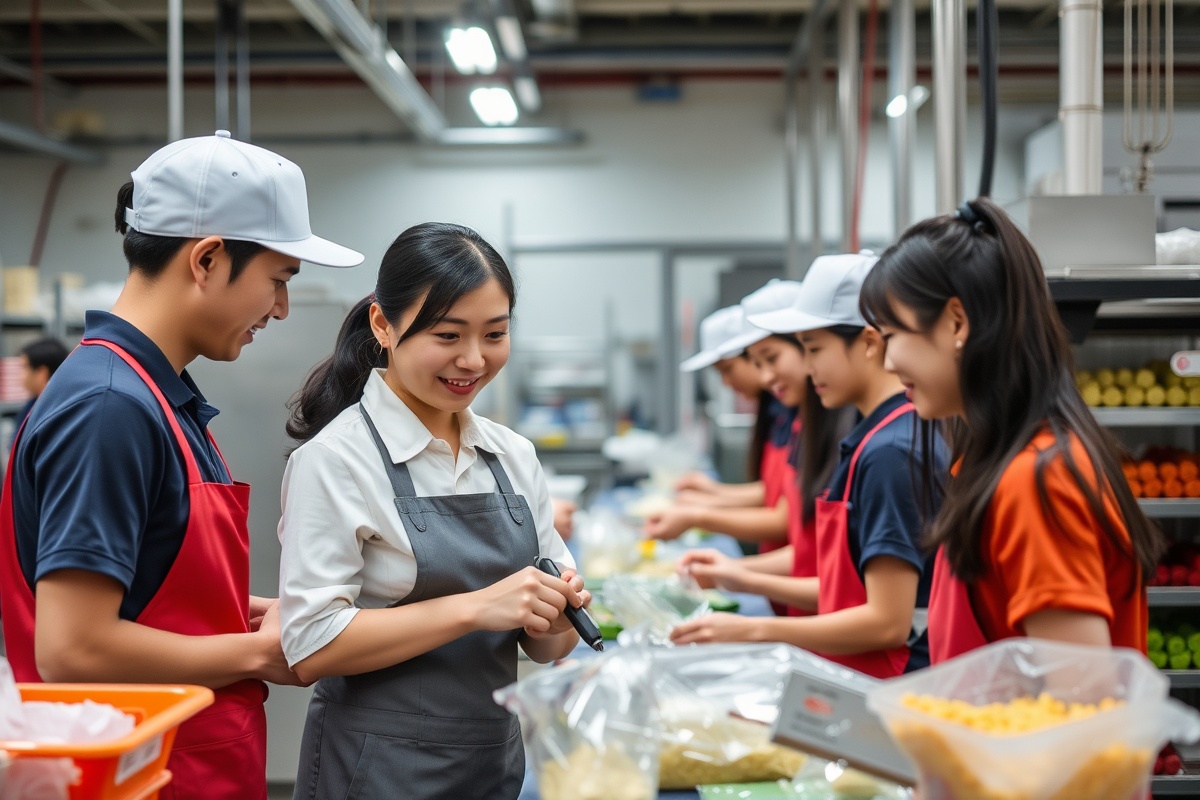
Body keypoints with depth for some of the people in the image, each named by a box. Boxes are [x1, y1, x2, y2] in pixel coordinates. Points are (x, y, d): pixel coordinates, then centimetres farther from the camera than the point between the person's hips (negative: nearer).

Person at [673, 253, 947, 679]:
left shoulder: (890, 450, -16)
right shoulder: (880, 437, 12)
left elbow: (887, 621, -18)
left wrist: (752, 630, -13)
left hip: (892, 690, -8)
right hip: (864, 680, 8)